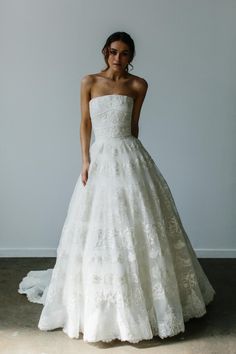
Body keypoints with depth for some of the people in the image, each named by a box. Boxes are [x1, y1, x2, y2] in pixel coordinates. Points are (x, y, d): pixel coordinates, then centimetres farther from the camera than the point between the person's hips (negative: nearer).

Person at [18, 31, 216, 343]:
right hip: (101, 158, 0)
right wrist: (86, 161, -4)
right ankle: (99, 309, 22)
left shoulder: (138, 85, 3)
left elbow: (134, 125, 9)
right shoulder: (89, 82, 3)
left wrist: (129, 153, 11)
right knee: (99, 232, 4)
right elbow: (85, 124, 3)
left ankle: (141, 300, 24)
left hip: (130, 158, 1)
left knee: (139, 228, 4)